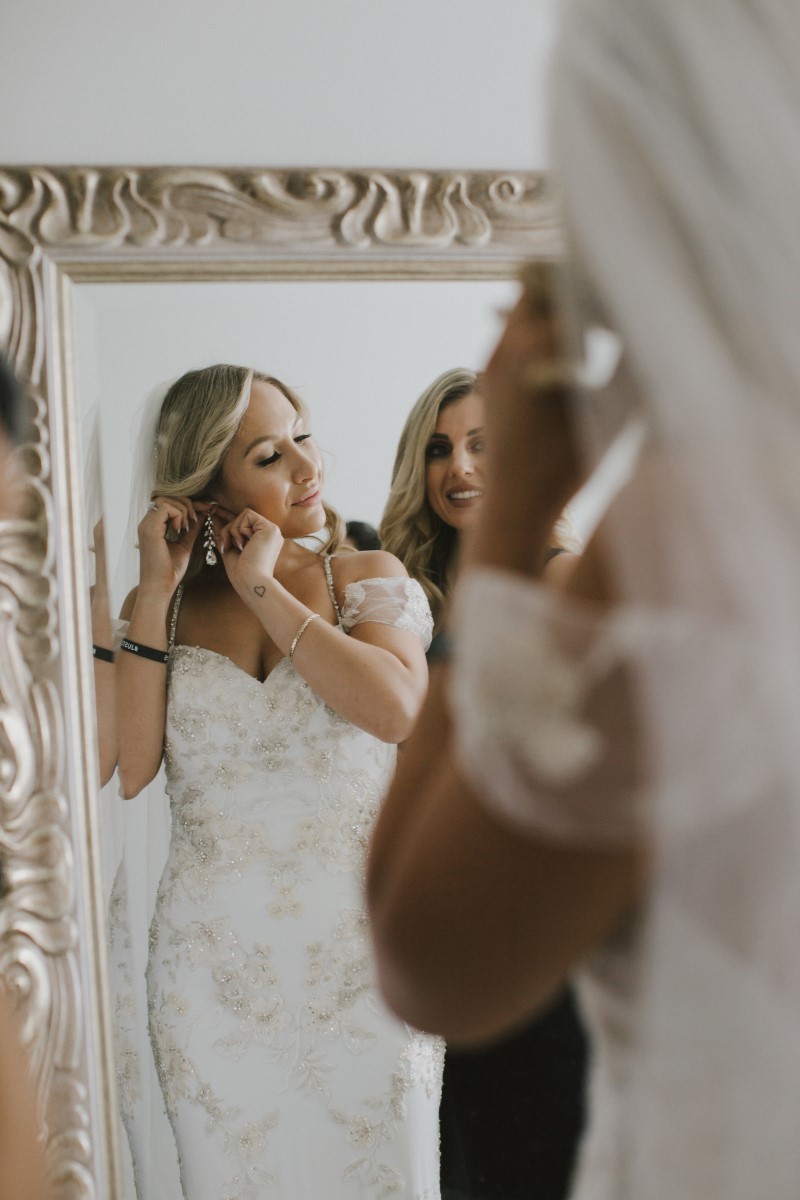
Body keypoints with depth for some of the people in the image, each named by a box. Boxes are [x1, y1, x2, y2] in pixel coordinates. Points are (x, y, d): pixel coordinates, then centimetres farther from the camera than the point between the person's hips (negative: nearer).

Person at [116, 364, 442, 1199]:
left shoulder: (369, 578, 2)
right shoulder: (162, 608, 4)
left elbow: (394, 709, -17)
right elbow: (125, 769, -9)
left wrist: (262, 587, -12)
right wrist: (155, 592, -8)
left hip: (359, 956, 0)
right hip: (213, 968, 1)